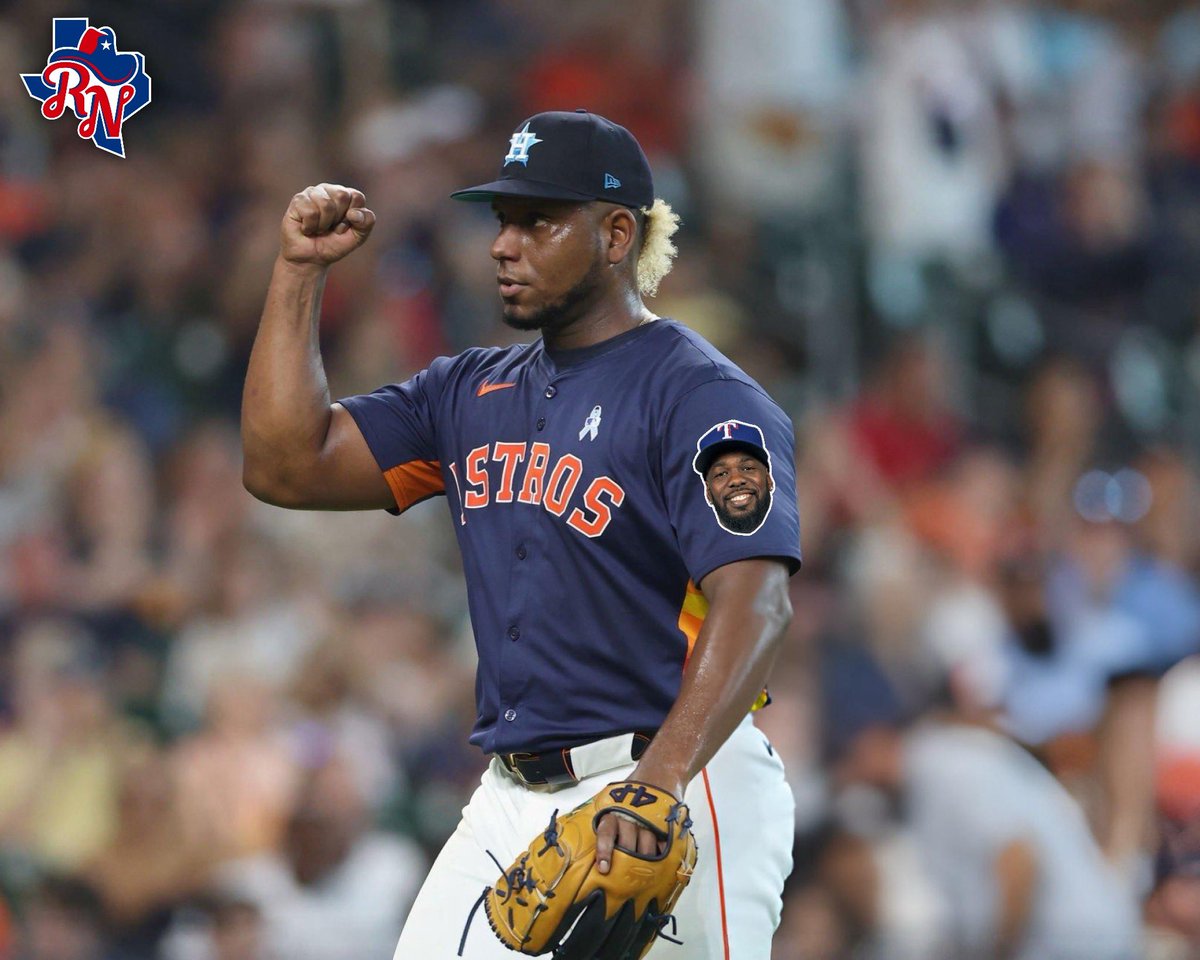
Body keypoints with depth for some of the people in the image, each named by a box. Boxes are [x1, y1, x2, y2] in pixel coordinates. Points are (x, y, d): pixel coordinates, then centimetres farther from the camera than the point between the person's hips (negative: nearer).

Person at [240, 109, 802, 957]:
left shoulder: (707, 400, -8)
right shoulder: (471, 394, 16)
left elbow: (755, 604, -21)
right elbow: (287, 466, 12)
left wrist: (659, 781, -34)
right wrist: (300, 271, 8)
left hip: (675, 799, -7)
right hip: (509, 806, 7)